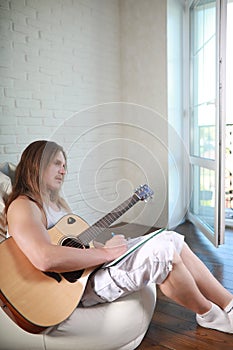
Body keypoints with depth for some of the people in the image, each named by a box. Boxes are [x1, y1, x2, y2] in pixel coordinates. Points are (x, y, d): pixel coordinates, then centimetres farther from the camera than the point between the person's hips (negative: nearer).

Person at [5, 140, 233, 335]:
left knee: (171, 239, -1)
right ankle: (208, 315, 4)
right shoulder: (23, 207, -13)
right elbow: (45, 259, -30)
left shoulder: (58, 202, 19)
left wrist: (107, 241, -1)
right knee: (163, 251, -23)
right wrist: (105, 253, -24)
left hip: (92, 265, 10)